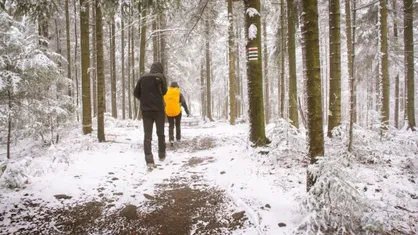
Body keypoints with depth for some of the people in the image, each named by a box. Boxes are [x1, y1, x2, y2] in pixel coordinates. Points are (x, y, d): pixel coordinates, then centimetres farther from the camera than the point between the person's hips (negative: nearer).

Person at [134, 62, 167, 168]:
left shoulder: (143, 77, 6)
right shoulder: (160, 76, -2)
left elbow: (136, 93, 7)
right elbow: (164, 91, -4)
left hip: (145, 109, 2)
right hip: (158, 108, -2)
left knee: (147, 134, -1)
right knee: (160, 133, 15)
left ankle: (149, 159, -14)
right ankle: (162, 154, 27)